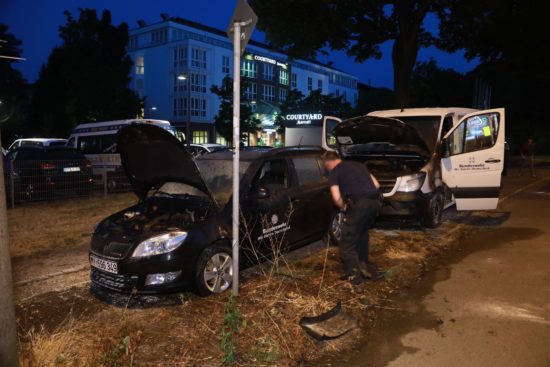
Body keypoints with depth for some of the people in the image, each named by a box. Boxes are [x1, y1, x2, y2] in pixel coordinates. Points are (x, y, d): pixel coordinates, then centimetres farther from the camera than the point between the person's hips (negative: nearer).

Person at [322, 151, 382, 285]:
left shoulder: (334, 172, 7)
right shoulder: (358, 164, 26)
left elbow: (336, 197, -6)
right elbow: (376, 185, 23)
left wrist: (344, 207, 12)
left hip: (360, 204, -7)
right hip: (376, 201, 7)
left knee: (347, 241, 6)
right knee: (362, 233, 29)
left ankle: (354, 273, 3)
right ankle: (364, 263, 38)